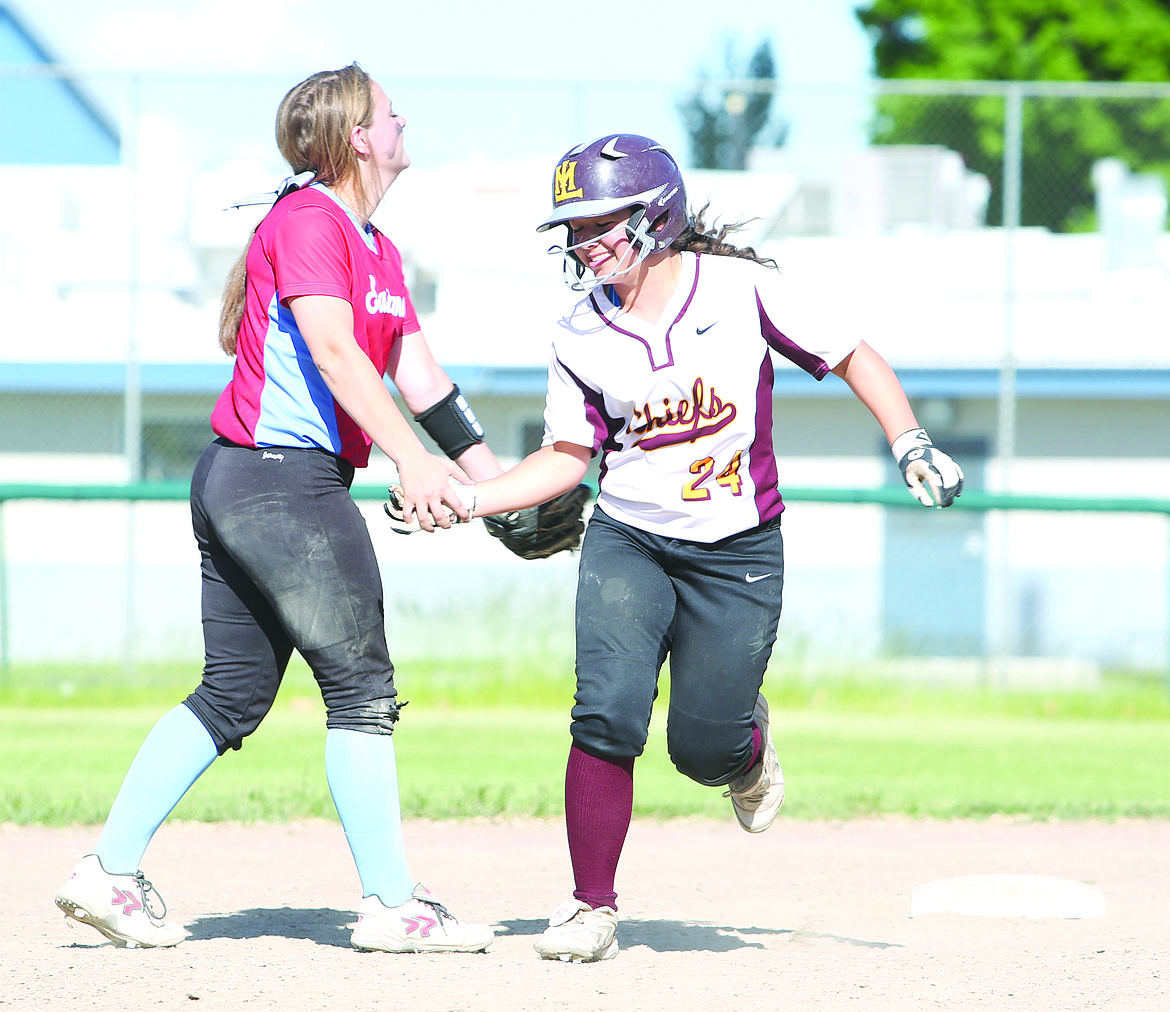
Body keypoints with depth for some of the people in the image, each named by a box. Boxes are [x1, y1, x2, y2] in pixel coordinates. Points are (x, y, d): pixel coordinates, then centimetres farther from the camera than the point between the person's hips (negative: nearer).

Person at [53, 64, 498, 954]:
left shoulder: (377, 250, 19)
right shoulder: (308, 219, -11)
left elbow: (419, 377, 18)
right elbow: (332, 350, -23)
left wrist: (495, 481, 11)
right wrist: (412, 460, -32)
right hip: (281, 477, -10)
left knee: (235, 696, 10)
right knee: (362, 686, -6)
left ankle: (110, 872, 11)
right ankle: (391, 906, -3)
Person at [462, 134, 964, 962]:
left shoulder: (740, 287, -7)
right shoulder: (582, 336, 0)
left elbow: (851, 357, 1)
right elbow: (567, 457, 5)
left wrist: (911, 445, -11)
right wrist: (461, 498, -6)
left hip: (738, 553, -1)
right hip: (627, 544, 1)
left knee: (702, 747, -5)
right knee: (608, 713, -19)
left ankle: (748, 745, 34)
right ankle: (593, 909, -6)